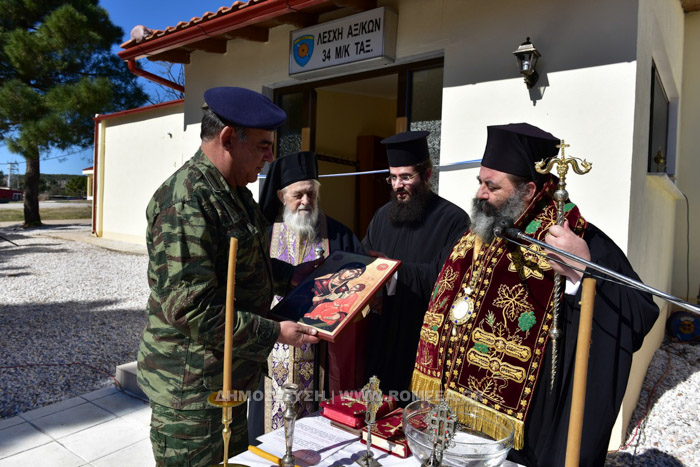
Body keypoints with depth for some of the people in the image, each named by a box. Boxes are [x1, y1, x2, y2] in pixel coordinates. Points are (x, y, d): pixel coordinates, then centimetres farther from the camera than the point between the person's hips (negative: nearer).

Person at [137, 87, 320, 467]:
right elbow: (191, 309, -28)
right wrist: (274, 333, -23)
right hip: (192, 389, -9)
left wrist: (290, 275, 6)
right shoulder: (185, 203, -25)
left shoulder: (234, 192, 8)